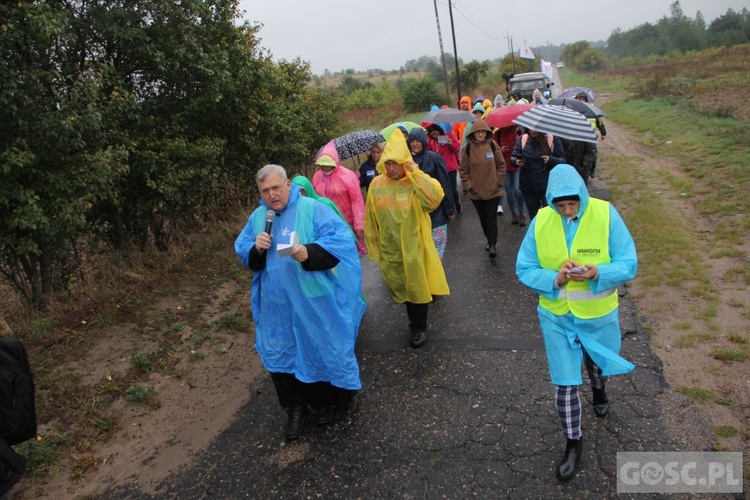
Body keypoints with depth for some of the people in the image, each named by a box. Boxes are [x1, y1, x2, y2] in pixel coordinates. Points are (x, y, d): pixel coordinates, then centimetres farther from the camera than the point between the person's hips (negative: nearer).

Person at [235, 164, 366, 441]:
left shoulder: (312, 209, -9)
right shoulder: (257, 217, 7)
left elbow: (340, 240, -15)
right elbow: (241, 251, 12)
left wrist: (310, 252, -31)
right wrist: (256, 249, -11)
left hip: (314, 302, -4)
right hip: (277, 305, 4)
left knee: (323, 350, 10)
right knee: (280, 355, 10)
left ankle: (327, 400, 35)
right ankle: (296, 406, 30)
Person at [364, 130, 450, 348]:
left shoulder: (417, 183, -14)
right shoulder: (376, 184, -4)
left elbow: (436, 197, -35)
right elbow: (371, 220, 4)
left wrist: (415, 173, -30)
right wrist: (373, 246, 7)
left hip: (414, 247, -4)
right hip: (389, 250, 4)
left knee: (417, 288, 10)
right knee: (401, 288, 19)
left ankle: (419, 327, 30)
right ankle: (414, 320, 43)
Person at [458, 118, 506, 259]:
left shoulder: (493, 145, -4)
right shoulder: (468, 148, -5)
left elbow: (501, 165, 3)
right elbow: (463, 170, 1)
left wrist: (498, 181, -2)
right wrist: (469, 185, -5)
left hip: (493, 190, -1)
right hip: (476, 192, 1)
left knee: (491, 217, -5)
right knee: (483, 218, 13)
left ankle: (492, 244, 0)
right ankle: (489, 240, 30)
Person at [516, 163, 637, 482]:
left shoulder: (606, 214, -17)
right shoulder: (540, 221, -13)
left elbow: (628, 264, -14)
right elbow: (524, 270, -9)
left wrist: (597, 273, -34)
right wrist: (555, 279, -27)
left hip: (599, 315, 0)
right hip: (557, 315, 0)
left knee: (599, 365, 27)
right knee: (564, 384, 5)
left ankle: (598, 388, 65)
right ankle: (573, 442, 28)